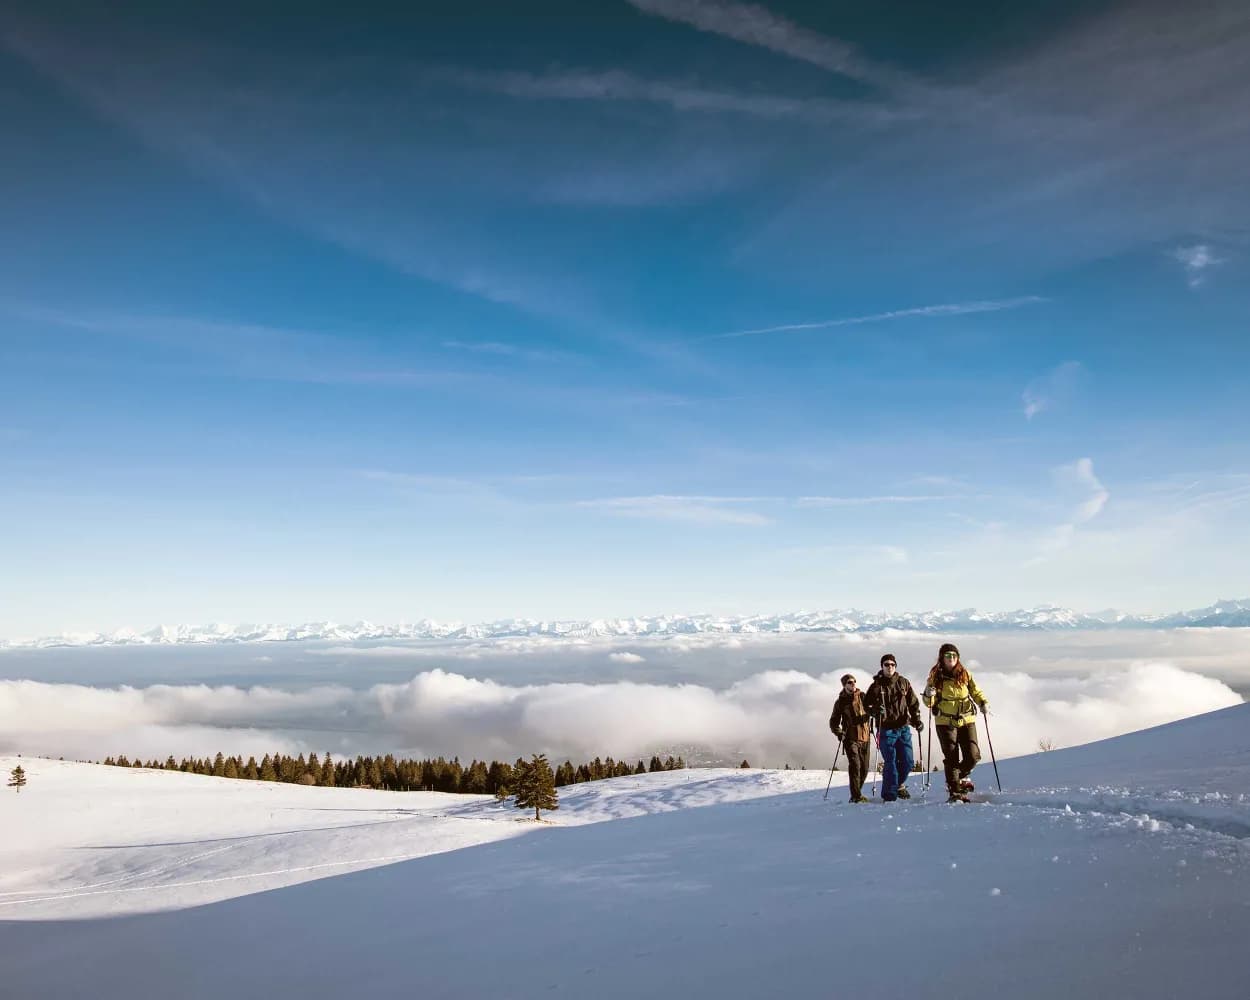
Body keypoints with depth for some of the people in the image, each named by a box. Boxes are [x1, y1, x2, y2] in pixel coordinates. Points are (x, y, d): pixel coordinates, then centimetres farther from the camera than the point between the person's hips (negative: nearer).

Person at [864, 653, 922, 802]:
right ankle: (889, 795, 3)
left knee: (907, 761, 4)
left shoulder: (903, 683, 8)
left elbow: (913, 703, 14)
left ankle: (899, 784, 31)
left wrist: (916, 720, 3)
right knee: (890, 762, -6)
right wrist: (876, 711, -18)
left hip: (903, 728, 3)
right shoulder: (876, 686, 1)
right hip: (886, 729, -3)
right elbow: (867, 705, 3)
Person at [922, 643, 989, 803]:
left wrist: (983, 703, -7)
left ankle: (960, 777, 25)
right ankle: (954, 791, 5)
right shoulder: (936, 676, -1)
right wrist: (928, 695, -22)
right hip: (945, 722, -2)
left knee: (973, 755, -3)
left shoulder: (965, 674, 4)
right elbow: (930, 703, 1)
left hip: (966, 720, 2)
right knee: (952, 758, -4)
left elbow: (975, 691, 13)